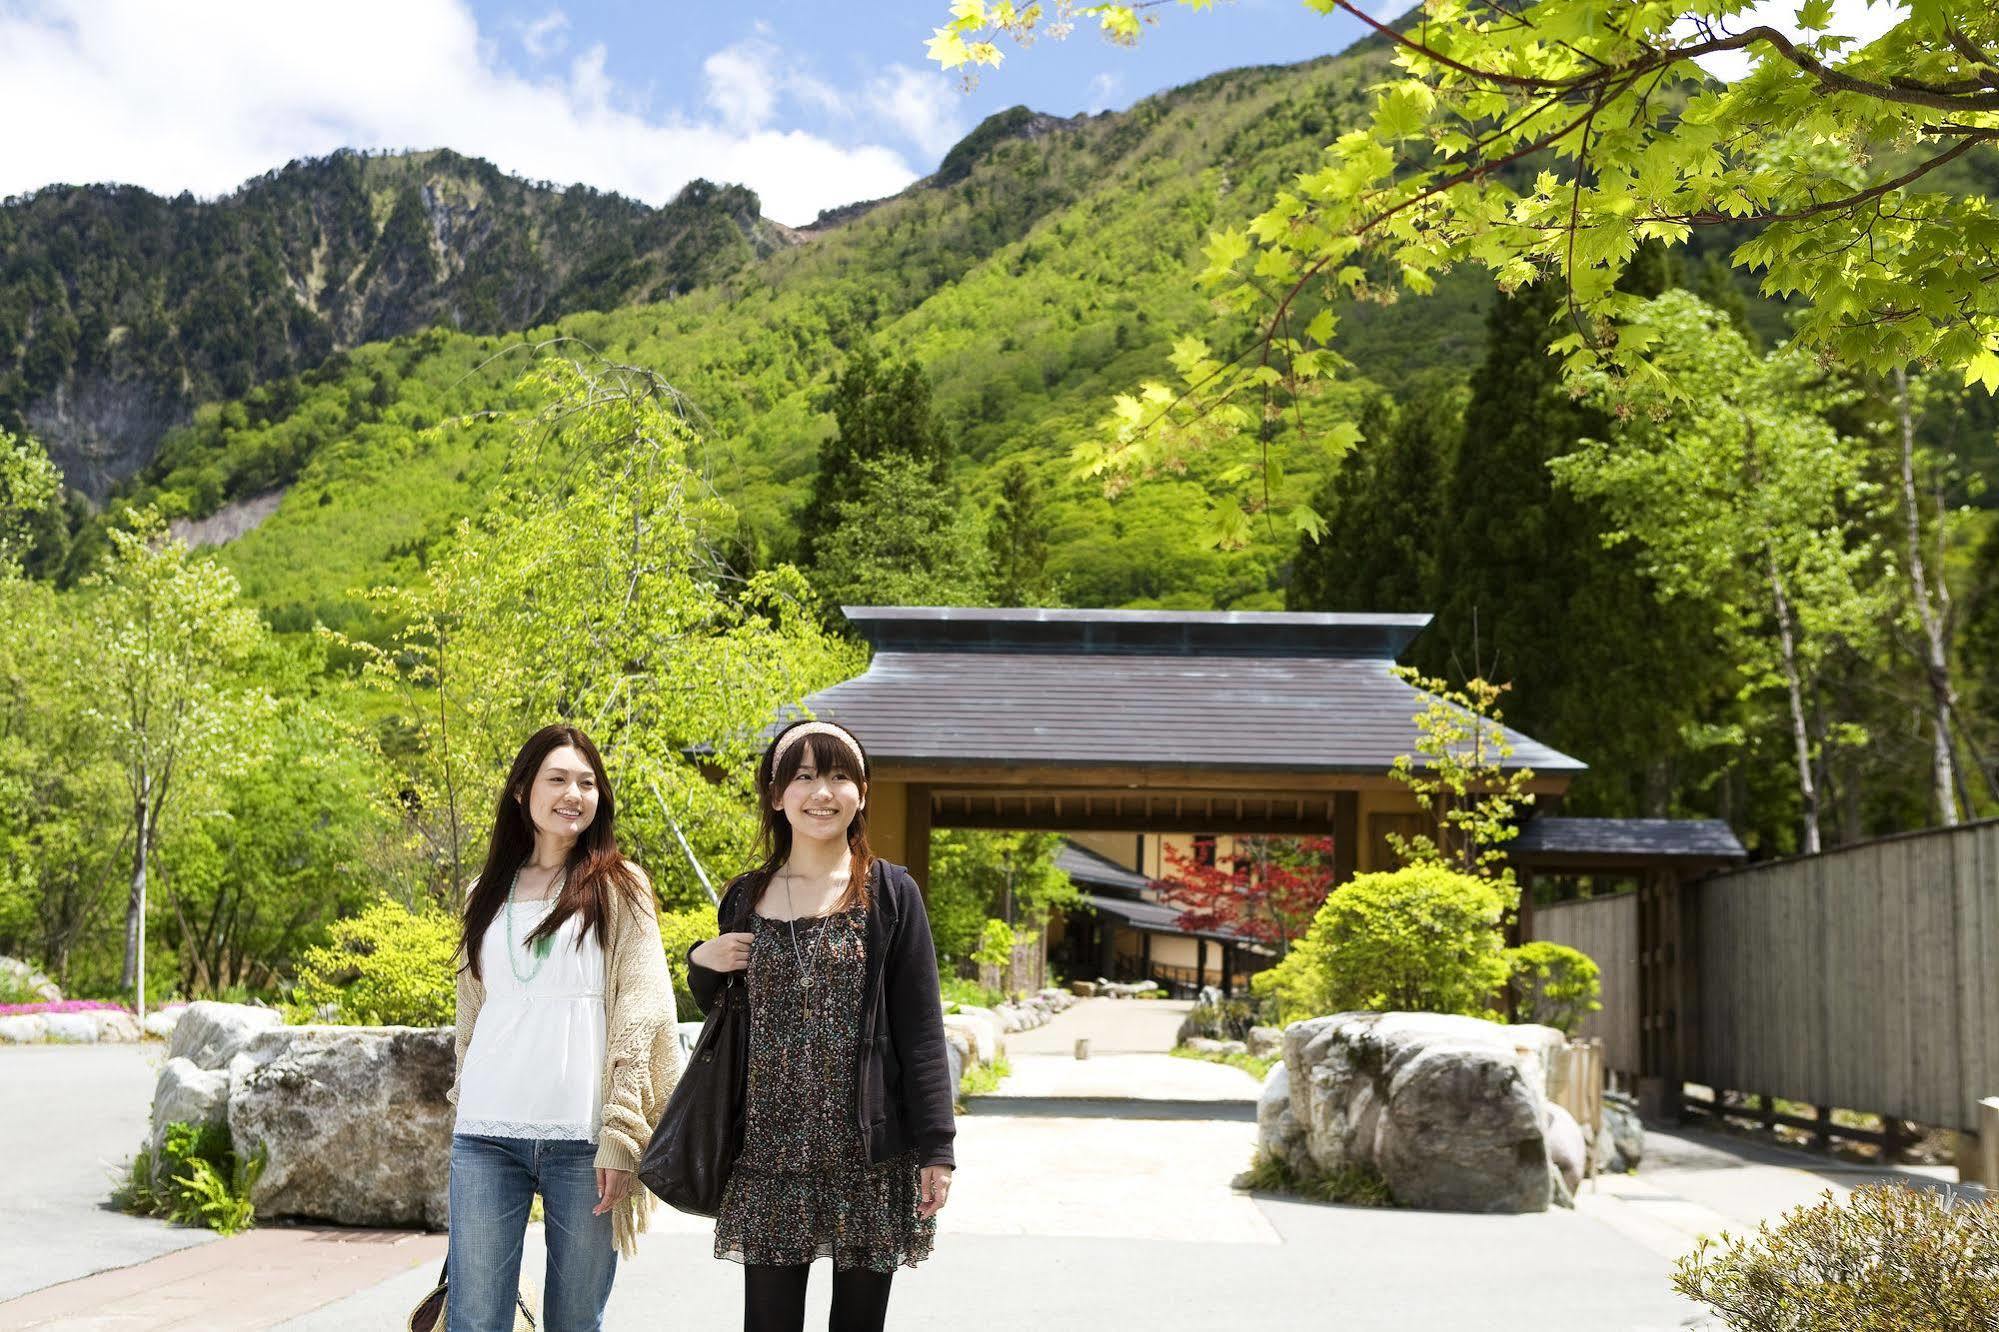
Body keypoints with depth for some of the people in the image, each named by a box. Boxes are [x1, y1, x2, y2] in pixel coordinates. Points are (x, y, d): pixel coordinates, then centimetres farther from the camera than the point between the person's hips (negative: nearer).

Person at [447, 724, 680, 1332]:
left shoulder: (619, 886, 4)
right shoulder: (487, 893, 14)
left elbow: (639, 1014, -2)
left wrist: (621, 1134, -10)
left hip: (581, 1138, -2)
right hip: (486, 1137, 3)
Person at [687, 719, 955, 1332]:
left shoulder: (890, 894, -1)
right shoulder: (746, 897, 7)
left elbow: (921, 1031, -3)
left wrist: (935, 1147, -8)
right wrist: (702, 964, 0)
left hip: (870, 1155, -2)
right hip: (769, 1154, 2)